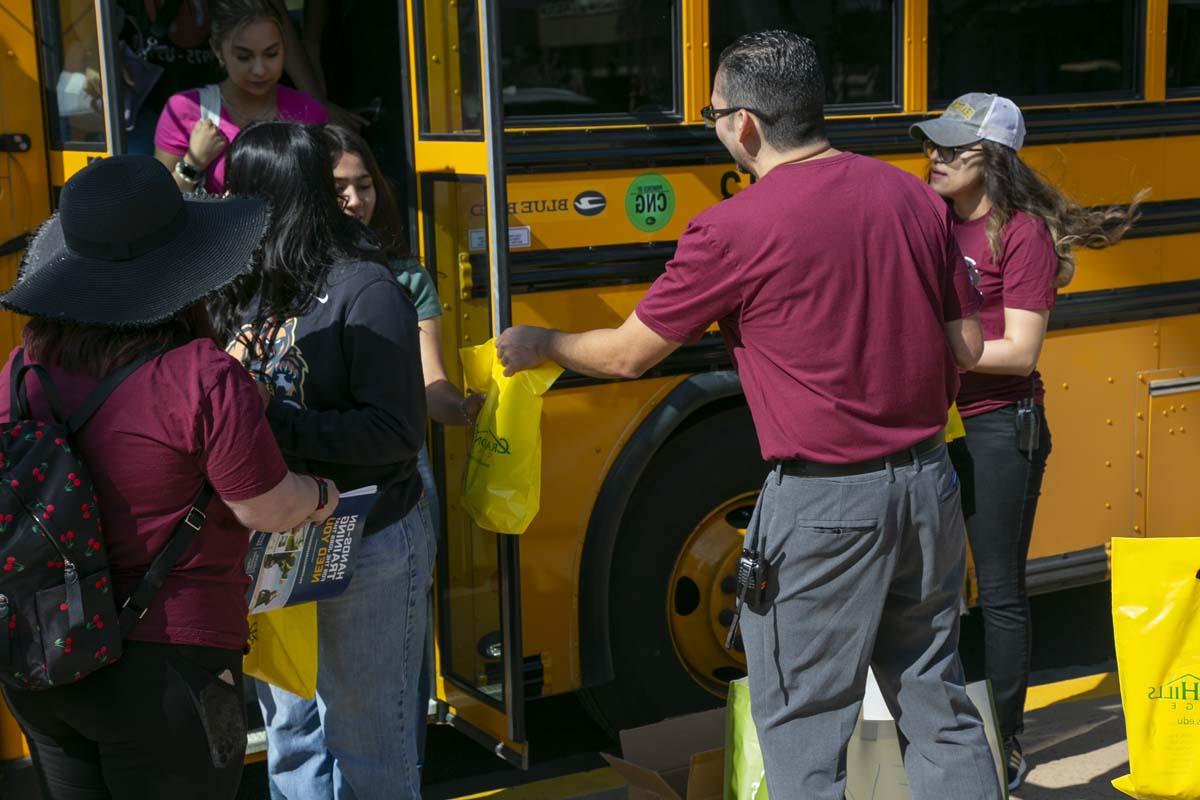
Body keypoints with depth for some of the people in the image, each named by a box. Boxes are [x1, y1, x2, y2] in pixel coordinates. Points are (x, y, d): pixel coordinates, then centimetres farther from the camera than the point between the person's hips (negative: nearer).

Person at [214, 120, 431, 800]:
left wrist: (271, 418, -29)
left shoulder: (365, 290, -17)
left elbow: (398, 432, -22)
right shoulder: (251, 282, 3)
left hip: (366, 546, -7)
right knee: (291, 734, 20)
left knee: (367, 743, 7)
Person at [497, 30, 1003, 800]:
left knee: (801, 721, 8)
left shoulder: (734, 231, -14)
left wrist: (538, 345, 15)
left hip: (826, 501, -6)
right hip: (929, 481, 6)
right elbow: (966, 347, 7)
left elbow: (626, 353, -4)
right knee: (936, 696, 18)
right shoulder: (914, 197, 2)